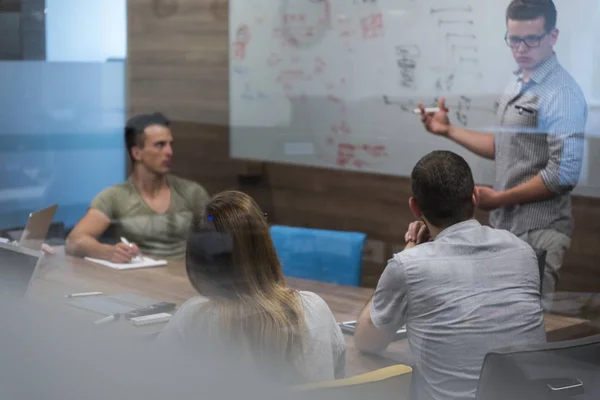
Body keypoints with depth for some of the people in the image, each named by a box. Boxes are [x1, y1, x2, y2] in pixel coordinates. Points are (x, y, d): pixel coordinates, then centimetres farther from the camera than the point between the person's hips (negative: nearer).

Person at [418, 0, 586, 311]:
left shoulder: (561, 94, -17)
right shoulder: (517, 86, 11)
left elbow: (564, 174, -22)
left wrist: (499, 198, -15)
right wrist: (448, 131, 15)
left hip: (537, 233, -8)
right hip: (505, 226, 9)